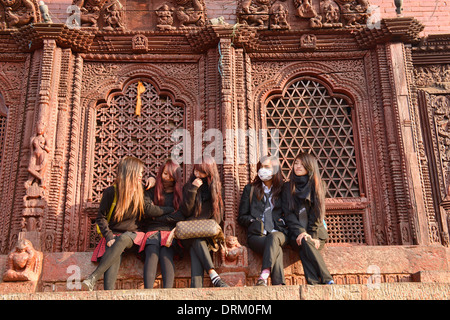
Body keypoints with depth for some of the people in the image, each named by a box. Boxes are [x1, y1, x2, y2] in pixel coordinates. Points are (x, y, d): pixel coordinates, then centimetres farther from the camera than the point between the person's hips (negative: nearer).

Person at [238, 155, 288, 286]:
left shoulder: (283, 190, 20)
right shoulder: (250, 189, 20)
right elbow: (242, 217, 16)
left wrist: (282, 220, -1)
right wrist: (256, 221, -3)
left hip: (278, 232, 0)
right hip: (256, 235, 0)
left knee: (273, 237, -39)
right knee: (277, 250, -35)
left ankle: (263, 276, -55)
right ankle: (279, 284, -44)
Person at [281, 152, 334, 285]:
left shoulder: (318, 186, 9)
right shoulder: (287, 187, 11)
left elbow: (317, 214, 0)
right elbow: (288, 214, 0)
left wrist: (312, 235, -14)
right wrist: (300, 232, -16)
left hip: (316, 233, 0)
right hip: (296, 234, 0)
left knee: (305, 248, -33)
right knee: (305, 243, -33)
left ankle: (314, 284, -40)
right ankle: (327, 281, -38)